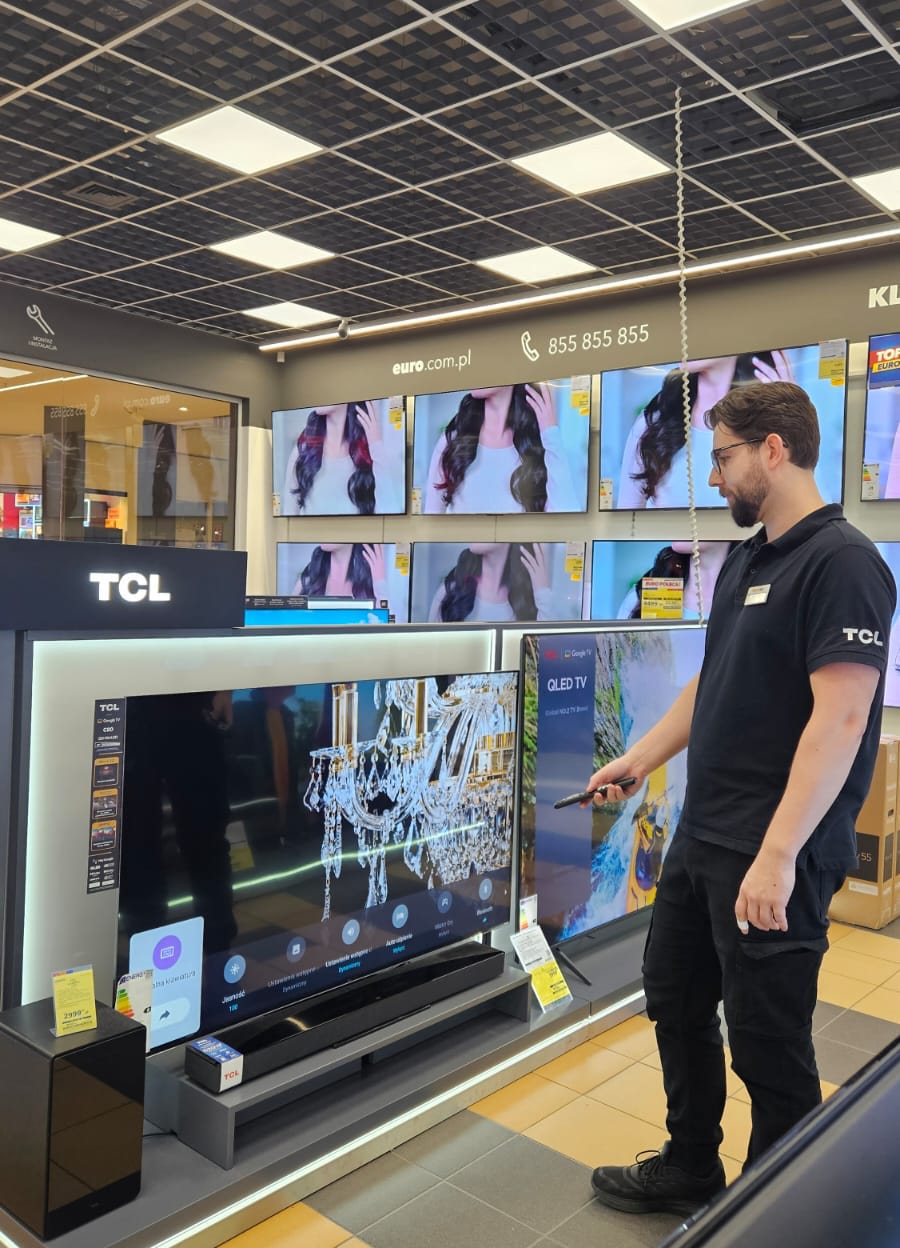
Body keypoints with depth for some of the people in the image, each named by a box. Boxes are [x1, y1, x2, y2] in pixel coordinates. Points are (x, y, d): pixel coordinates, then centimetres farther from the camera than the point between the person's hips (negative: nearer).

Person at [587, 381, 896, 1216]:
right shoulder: (745, 561, 11)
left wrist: (778, 855, -26)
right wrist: (638, 759, 18)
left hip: (773, 858, -9)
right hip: (701, 836, 9)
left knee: (768, 1041, 7)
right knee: (675, 1001, 20)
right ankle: (689, 1170, 40)